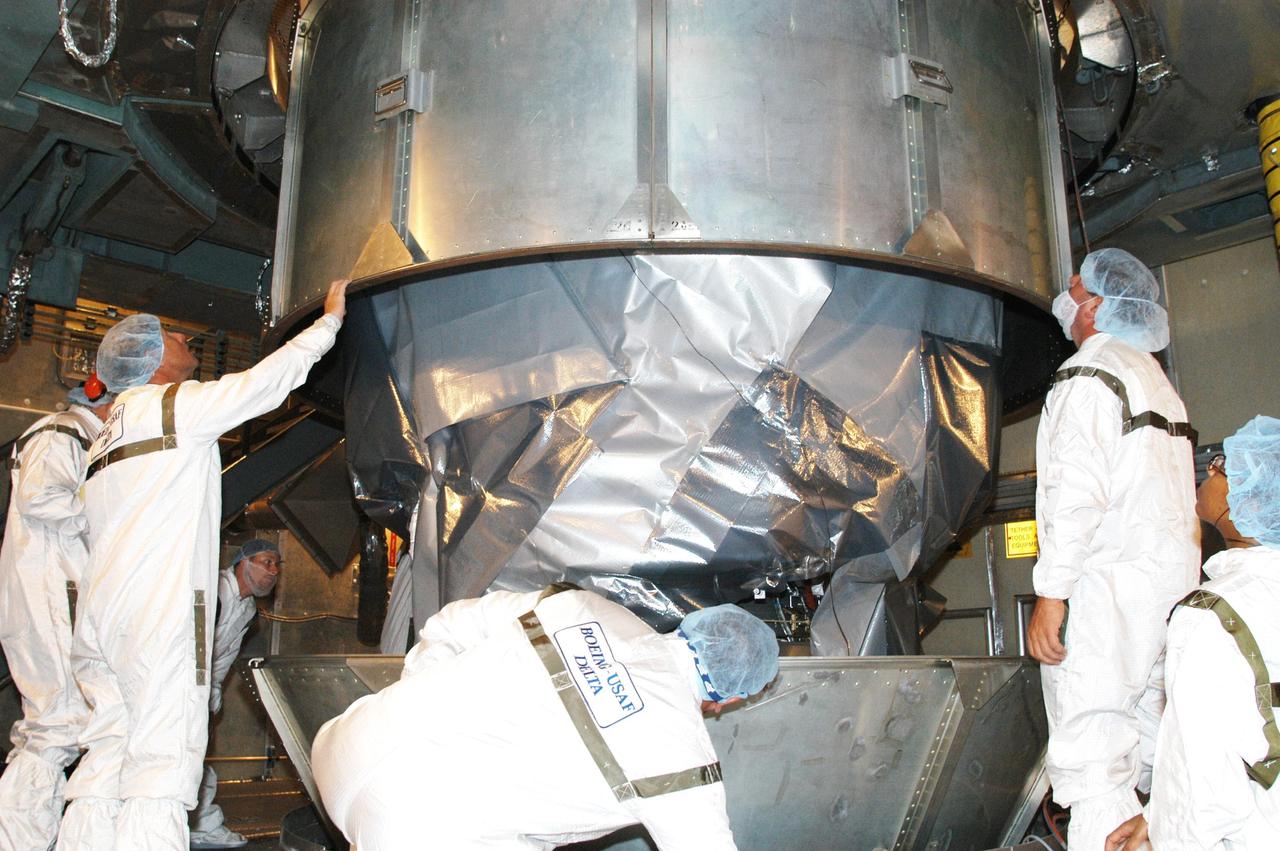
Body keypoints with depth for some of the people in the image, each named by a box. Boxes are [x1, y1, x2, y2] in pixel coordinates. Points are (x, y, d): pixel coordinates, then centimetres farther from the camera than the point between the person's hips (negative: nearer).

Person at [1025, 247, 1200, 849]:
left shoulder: (1088, 369, -6)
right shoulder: (1157, 379, 23)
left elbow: (1076, 492, -17)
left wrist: (1050, 595, -17)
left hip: (1108, 590, -9)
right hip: (1174, 588, 10)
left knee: (1093, 774, -10)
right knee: (1161, 766, 12)